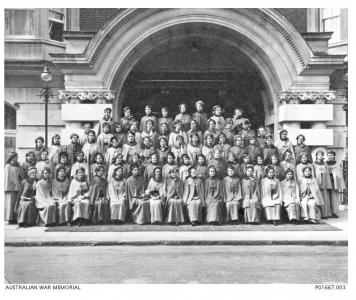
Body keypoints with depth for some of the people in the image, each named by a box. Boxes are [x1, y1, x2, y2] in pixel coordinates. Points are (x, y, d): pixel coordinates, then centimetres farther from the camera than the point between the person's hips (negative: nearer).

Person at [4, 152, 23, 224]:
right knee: (11, 202, -5)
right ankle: (10, 218, -1)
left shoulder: (18, 166, 14)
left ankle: (16, 218, 8)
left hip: (18, 187, 6)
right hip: (11, 187, -6)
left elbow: (22, 177, 15)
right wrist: (7, 187, -10)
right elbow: (6, 177, -6)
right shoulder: (8, 166, -2)